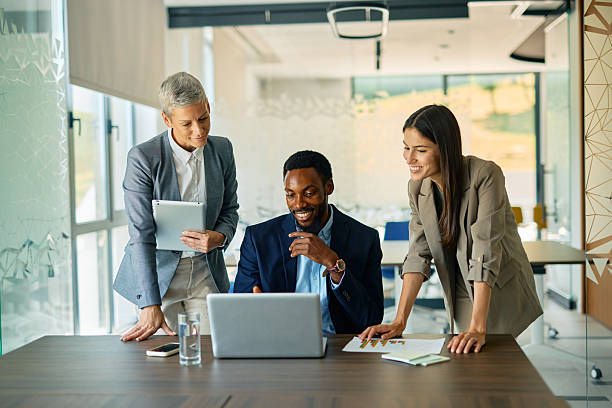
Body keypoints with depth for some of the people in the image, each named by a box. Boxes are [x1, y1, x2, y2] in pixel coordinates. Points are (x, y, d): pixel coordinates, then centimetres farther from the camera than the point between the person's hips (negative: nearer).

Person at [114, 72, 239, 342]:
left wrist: (219, 237, -15)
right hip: (159, 271, -3)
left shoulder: (222, 150, -2)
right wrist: (150, 306, -26)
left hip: (206, 272, 4)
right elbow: (141, 235, -20)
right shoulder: (142, 158, -16)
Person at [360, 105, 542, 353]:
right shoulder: (417, 186, -5)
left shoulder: (485, 176, -24)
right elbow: (418, 254, -8)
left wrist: (478, 328, -35)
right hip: (462, 297, 5)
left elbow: (485, 253, -30)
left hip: (502, 295, -5)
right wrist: (399, 321, -18)